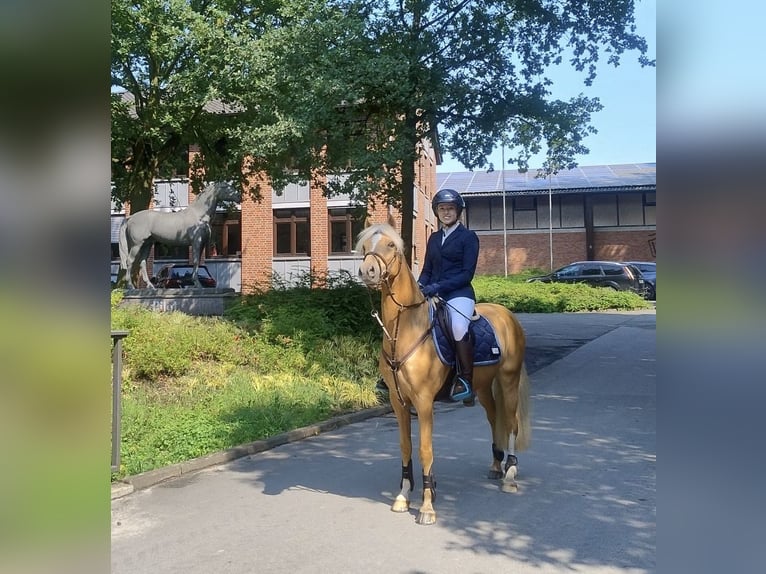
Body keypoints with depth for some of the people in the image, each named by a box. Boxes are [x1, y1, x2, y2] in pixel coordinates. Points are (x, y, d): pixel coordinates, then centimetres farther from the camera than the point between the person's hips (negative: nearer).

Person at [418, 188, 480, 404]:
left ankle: (466, 380, -22)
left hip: (459, 293, -6)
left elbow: (467, 274, -7)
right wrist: (420, 285, -4)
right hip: (433, 294, 6)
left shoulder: (468, 237, 1)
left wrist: (439, 286, -19)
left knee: (458, 328, -34)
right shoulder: (434, 238, 18)